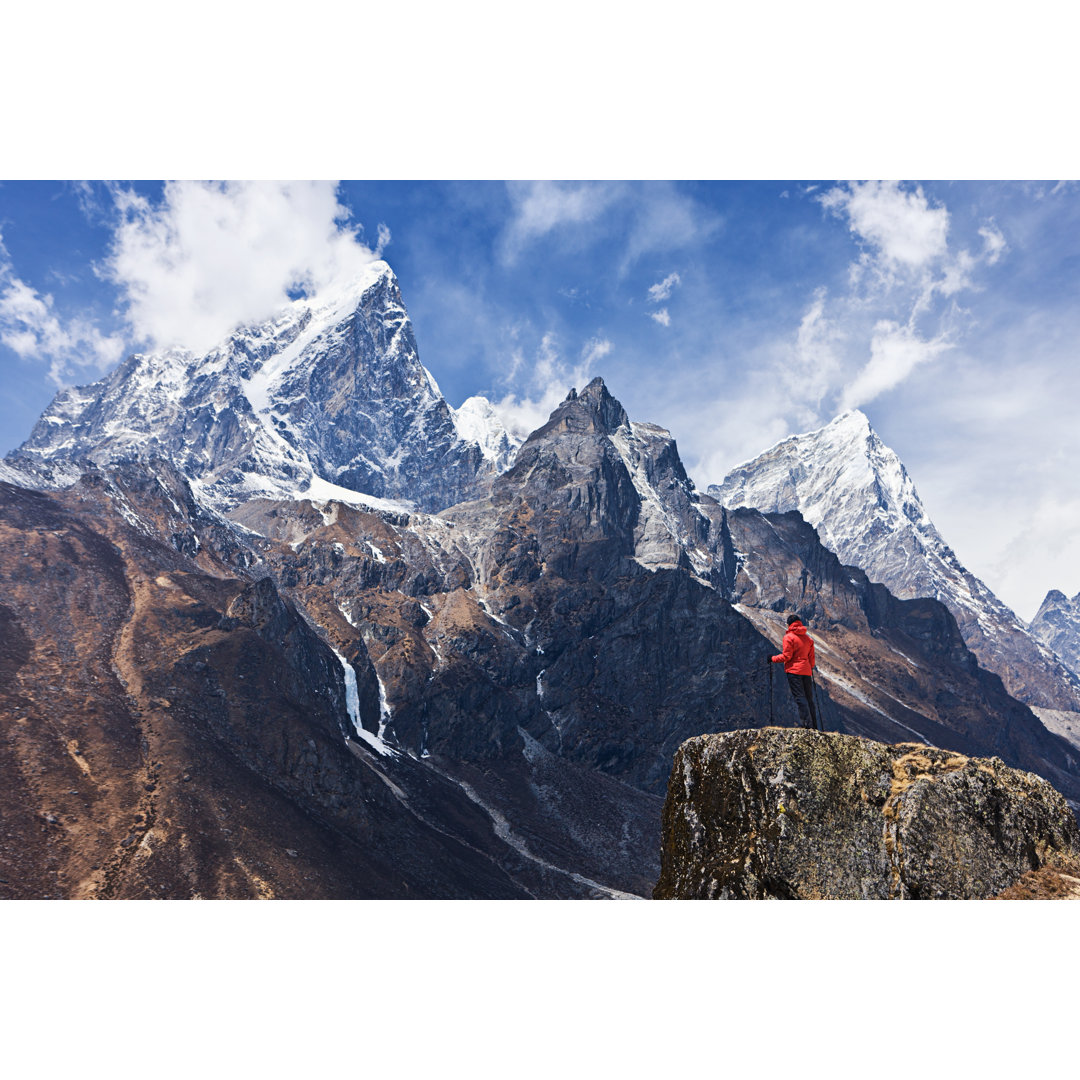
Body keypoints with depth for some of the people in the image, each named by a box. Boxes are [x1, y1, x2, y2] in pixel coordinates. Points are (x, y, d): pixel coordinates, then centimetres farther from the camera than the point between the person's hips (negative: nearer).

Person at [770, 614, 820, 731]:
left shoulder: (788, 637, -6)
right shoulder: (808, 638, 13)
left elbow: (786, 656, -11)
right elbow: (811, 657, 14)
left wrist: (773, 659, 2)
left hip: (794, 670, -6)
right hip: (806, 671, 6)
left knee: (799, 698, -8)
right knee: (809, 699, 10)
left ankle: (807, 724, -16)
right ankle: (814, 726, 10)